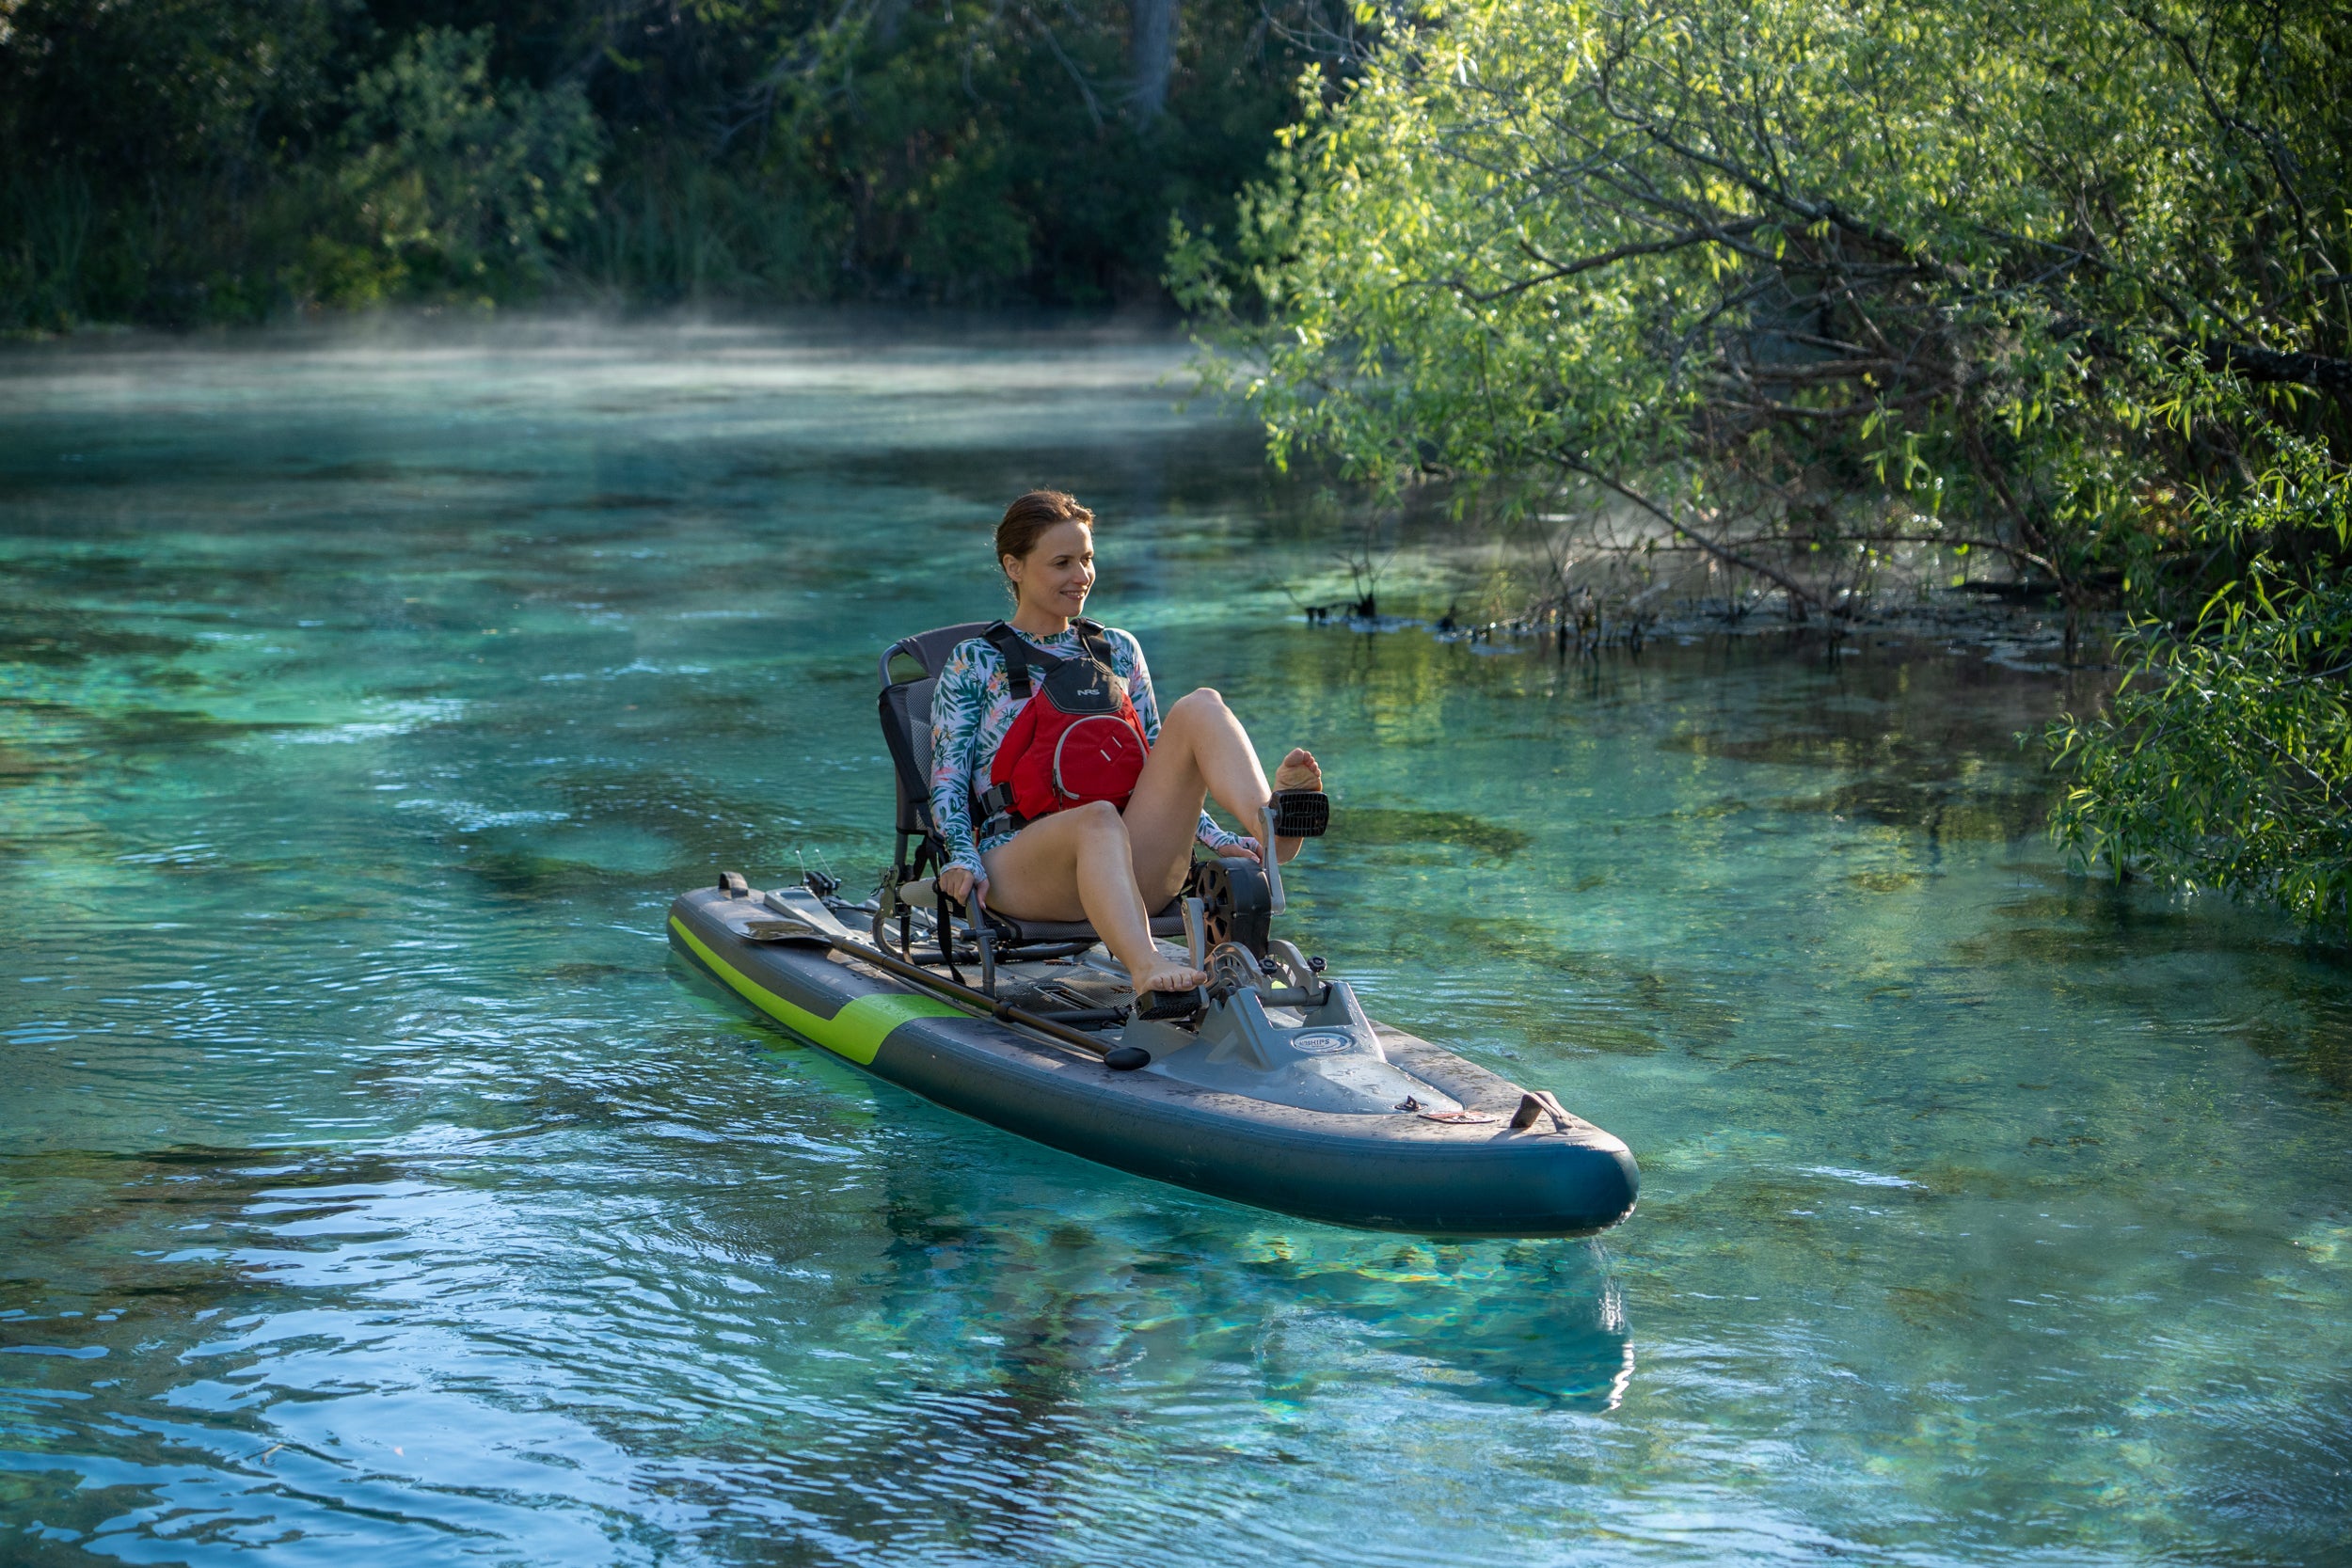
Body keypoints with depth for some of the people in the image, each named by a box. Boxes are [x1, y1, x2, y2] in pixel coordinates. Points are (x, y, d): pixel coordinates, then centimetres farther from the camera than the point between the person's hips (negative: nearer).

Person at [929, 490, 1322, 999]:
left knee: (1199, 707, -19)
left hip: (1135, 872, 4)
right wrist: (962, 858, -15)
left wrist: (1215, 838, 6)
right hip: (1019, 864, -3)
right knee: (1098, 819, -41)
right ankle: (1145, 968, -65)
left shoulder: (1118, 651, 24)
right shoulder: (972, 663, 12)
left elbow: (1160, 770, 22)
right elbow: (947, 779, 4)